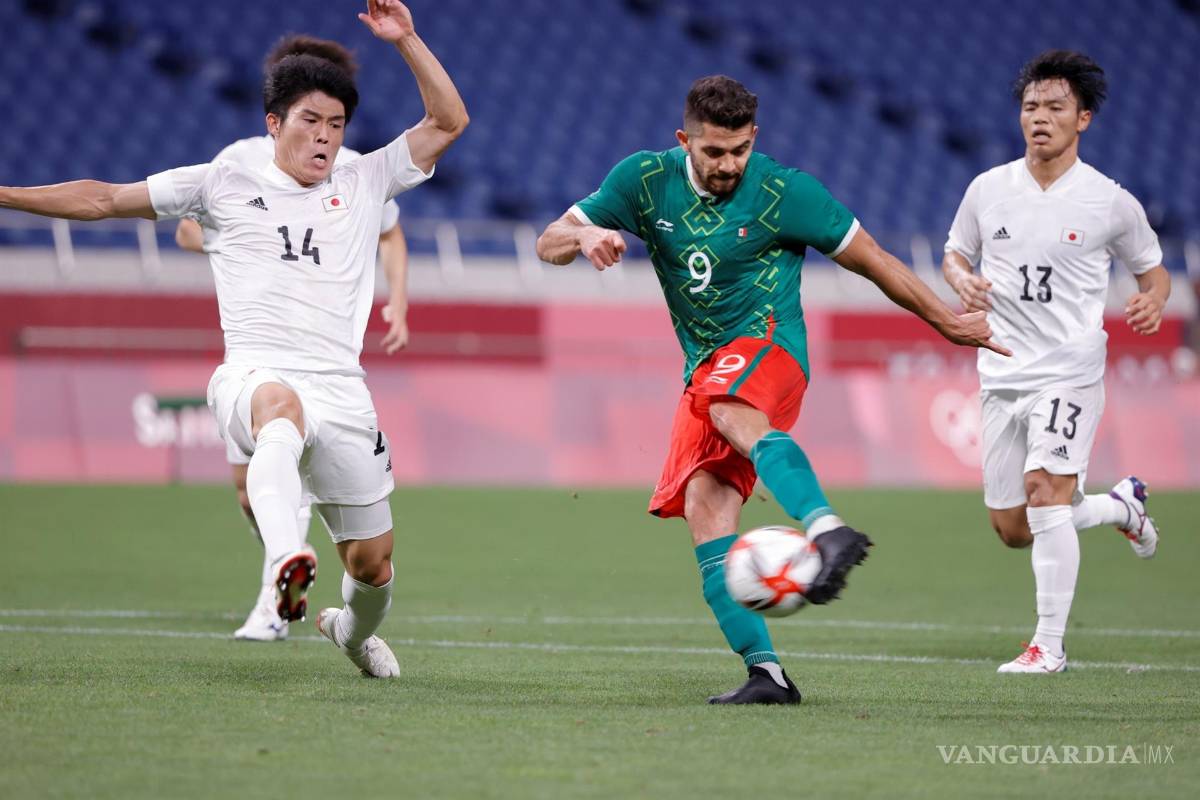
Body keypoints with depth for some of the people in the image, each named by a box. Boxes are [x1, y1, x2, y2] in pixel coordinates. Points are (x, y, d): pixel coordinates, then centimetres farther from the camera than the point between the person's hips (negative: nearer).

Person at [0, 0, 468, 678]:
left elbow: (448, 122, 18)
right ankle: (288, 562, -66)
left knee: (373, 560, 6)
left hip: (340, 387, 3)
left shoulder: (364, 184, 20)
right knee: (282, 407, -43)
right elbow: (104, 199, 17)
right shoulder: (226, 184, 15)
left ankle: (353, 630, 42)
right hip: (255, 373, -3)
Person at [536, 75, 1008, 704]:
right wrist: (586, 235, -20)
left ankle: (829, 530, -63)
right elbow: (549, 244, 5)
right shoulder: (646, 180, 3)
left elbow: (871, 260, 3)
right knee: (704, 507, -10)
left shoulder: (785, 192, -6)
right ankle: (764, 671, -12)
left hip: (766, 343, -6)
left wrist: (950, 324, 7)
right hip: (705, 369, 6)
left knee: (730, 410, -39)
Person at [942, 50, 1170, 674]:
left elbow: (1153, 269, 10)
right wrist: (963, 281, -5)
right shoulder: (988, 189, 5)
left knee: (1045, 488, -24)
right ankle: (1121, 506, 36)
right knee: (1012, 529, 7)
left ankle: (1049, 645, -16)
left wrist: (1151, 302, -13)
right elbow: (955, 254, 18)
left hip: (1072, 371, -4)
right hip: (1002, 374, 5)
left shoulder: (1111, 203, -3)